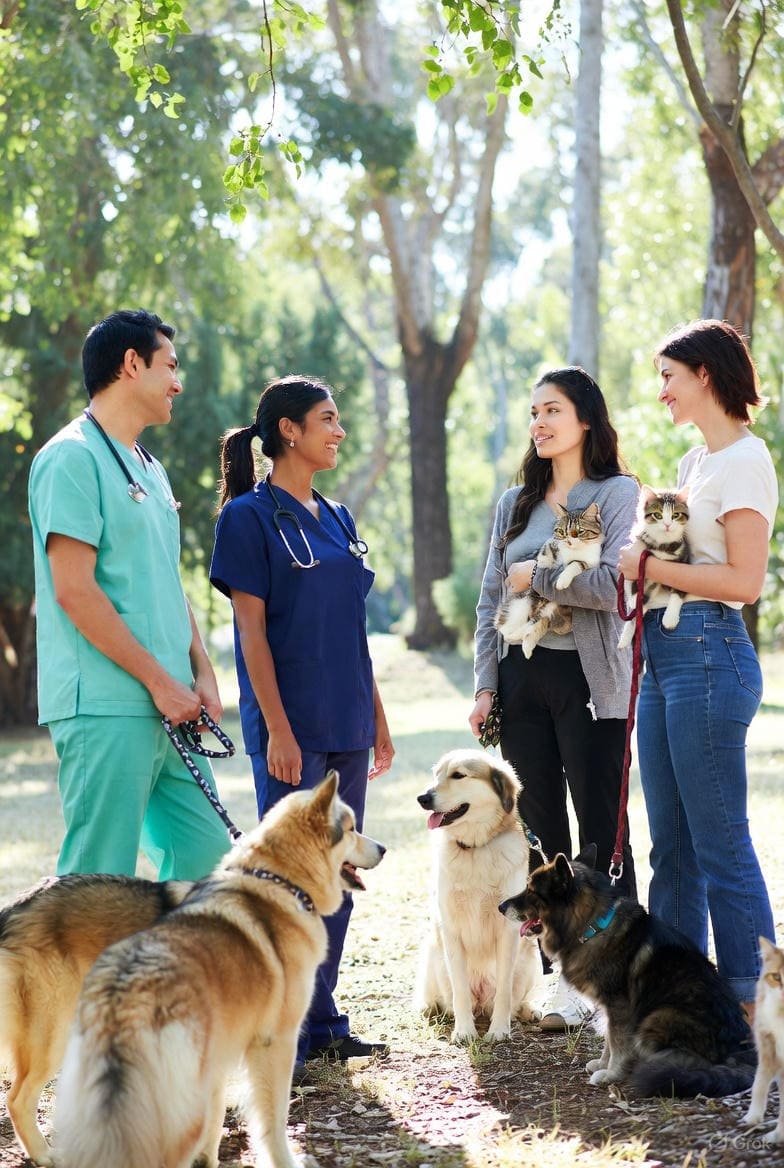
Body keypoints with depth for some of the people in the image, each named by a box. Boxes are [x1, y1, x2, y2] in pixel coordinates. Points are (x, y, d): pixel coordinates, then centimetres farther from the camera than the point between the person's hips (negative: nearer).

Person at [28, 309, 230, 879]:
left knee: (205, 853, 9)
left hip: (168, 710, 9)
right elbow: (75, 591, -16)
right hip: (107, 708, -9)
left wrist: (201, 672, 8)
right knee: (101, 883, -7)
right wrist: (160, 681, -14)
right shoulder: (73, 458, -10)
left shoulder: (148, 466, 19)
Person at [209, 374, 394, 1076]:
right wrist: (277, 729, -16)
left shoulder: (336, 519, 14)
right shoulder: (251, 516, -7)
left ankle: (324, 1021, 18)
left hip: (348, 725, 7)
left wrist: (378, 719, 14)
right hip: (292, 725, -7)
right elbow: (252, 631, -11)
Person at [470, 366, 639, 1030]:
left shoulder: (619, 493, -2)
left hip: (589, 679, -5)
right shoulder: (515, 502, 14)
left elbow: (613, 585, -16)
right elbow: (491, 602, 14)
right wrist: (485, 685, 6)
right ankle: (566, 980, 11)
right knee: (542, 835, 6)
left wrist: (535, 574, -8)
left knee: (601, 836, -4)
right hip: (521, 678, 5)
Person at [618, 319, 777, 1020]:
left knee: (721, 845, -6)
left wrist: (649, 567, -12)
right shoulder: (695, 462, 18)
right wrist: (638, 562, 5)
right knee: (671, 844, 12)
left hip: (708, 652, -10)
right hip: (664, 651, 10)